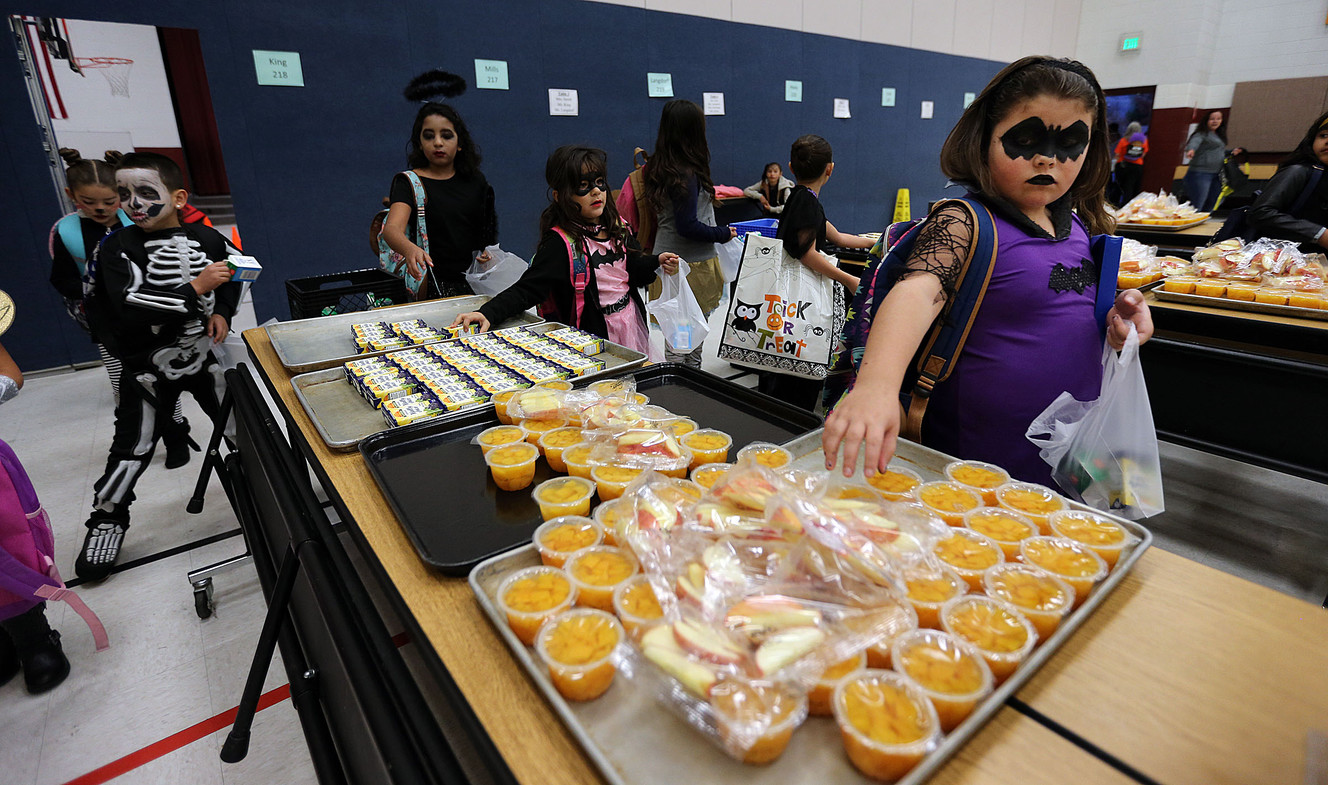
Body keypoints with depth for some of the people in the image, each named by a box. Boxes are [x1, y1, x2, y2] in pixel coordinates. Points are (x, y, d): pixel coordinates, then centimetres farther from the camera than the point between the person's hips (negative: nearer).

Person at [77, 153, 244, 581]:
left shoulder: (206, 238, -5)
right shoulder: (117, 249, -13)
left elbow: (234, 270, 17)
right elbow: (131, 312, -25)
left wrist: (223, 311, 3)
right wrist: (196, 288, -30)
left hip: (204, 353, 2)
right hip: (149, 365, -2)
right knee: (132, 447, 3)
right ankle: (106, 520, 24)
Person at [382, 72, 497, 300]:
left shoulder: (475, 180, 13)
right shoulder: (409, 182, 1)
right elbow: (392, 228, -17)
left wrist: (490, 253, 2)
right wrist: (409, 248, -39)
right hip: (434, 288, -3)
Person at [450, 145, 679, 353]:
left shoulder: (618, 227, 4)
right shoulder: (560, 242, -16)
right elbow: (527, 290, -21)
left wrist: (658, 262, -1)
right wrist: (487, 313, -36)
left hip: (632, 323, 7)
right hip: (593, 334, -6)